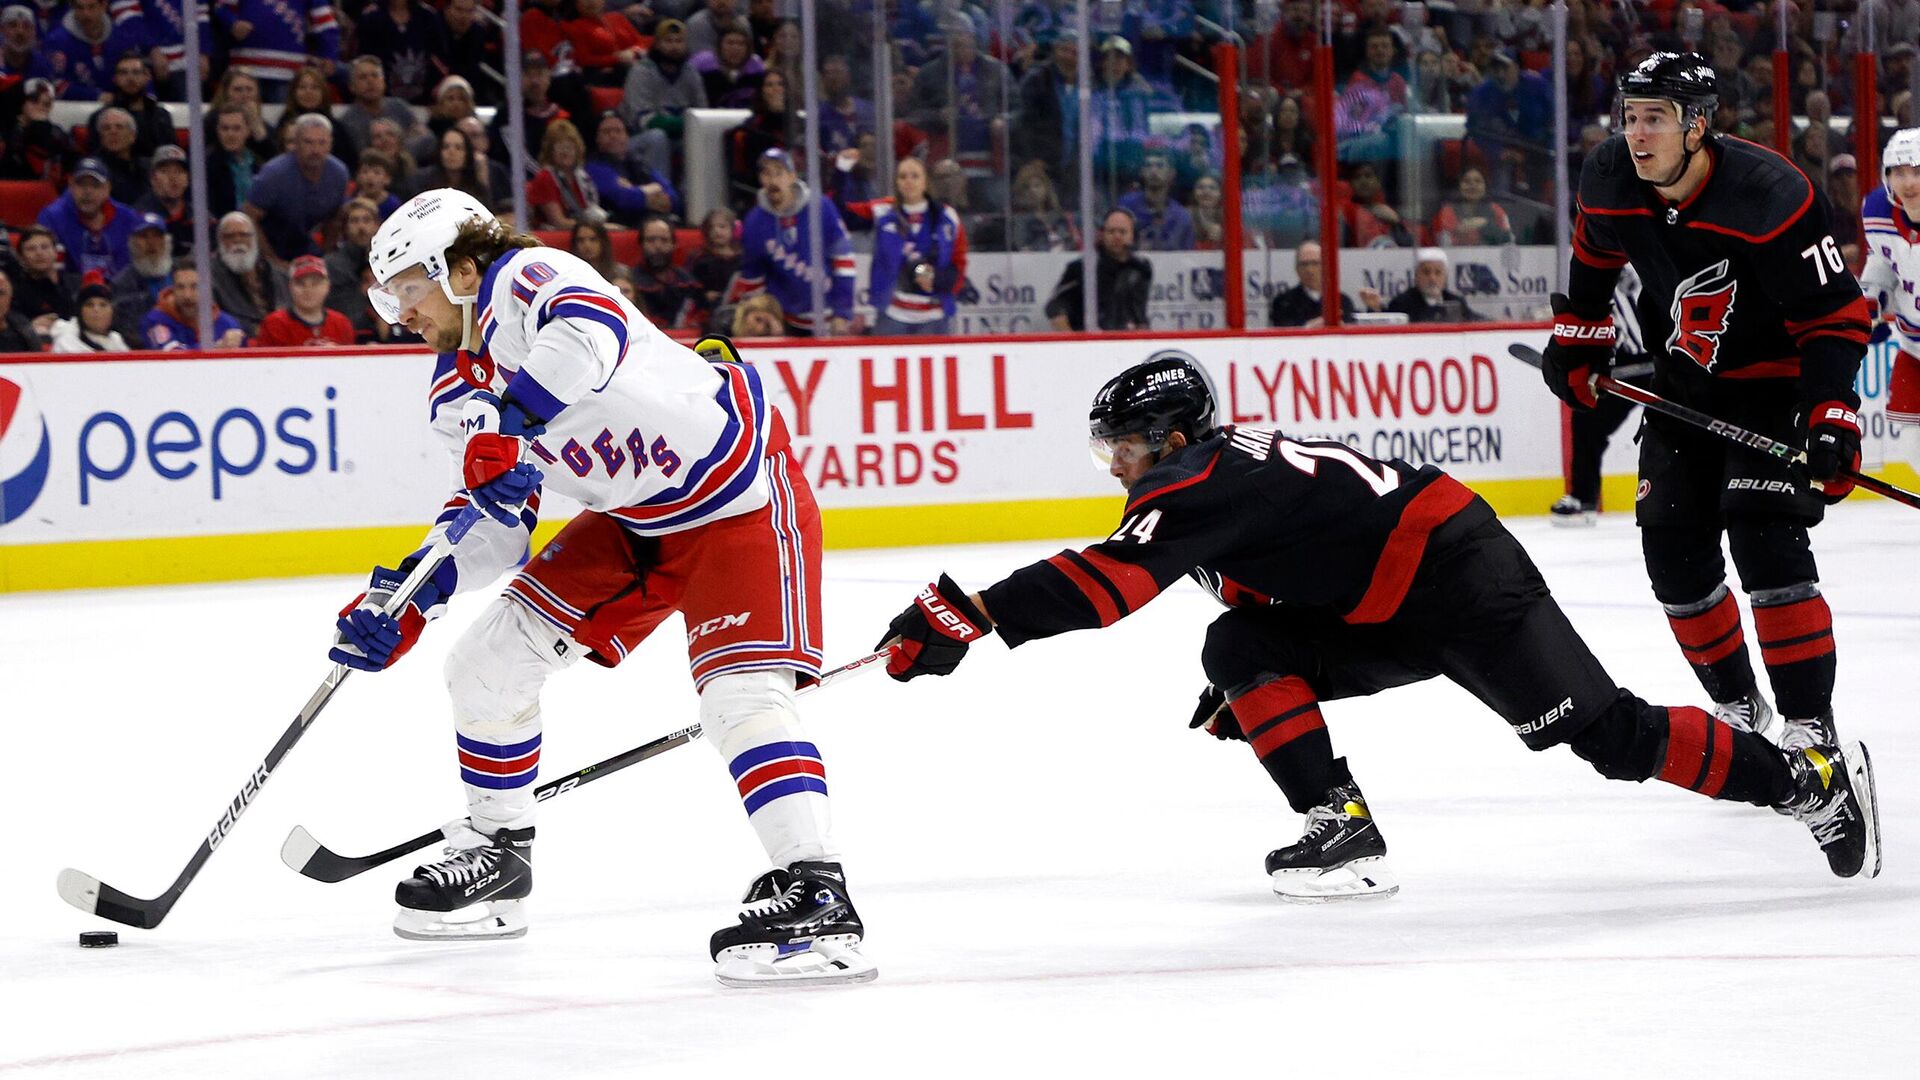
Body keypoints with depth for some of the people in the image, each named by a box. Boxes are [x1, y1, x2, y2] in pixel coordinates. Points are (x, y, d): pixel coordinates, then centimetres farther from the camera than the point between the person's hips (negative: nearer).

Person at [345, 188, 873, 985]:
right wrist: (411, 596, -8)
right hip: (635, 520, 10)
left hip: (739, 493, -10)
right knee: (488, 662, 7)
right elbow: (494, 524, 7)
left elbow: (590, 335, -45)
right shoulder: (456, 394, 5)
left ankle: (815, 894, -30)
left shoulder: (526, 279, -22)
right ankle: (495, 855, 24)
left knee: (739, 689, -26)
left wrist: (506, 424, -52)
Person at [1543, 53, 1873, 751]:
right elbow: (1595, 255, 13)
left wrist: (1830, 414, -31)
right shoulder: (1610, 182, -12)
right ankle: (1738, 709, 21)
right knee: (1673, 549, 3)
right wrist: (1575, 338, 15)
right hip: (1683, 386, 6)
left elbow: (1836, 313, -24)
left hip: (1772, 384, -6)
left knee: (1765, 540, -20)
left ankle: (1809, 722, -15)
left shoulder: (1769, 196, -30)